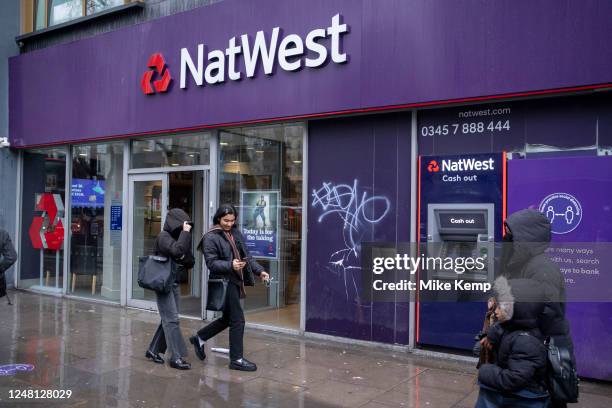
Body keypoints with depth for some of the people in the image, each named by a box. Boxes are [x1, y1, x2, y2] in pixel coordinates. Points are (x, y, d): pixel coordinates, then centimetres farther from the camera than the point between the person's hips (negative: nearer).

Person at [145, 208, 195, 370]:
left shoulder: (178, 236, 11)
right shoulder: (163, 236, -11)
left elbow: (190, 262, 11)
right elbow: (177, 251, -31)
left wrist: (182, 260, -9)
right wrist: (185, 232, -21)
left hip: (174, 283, 8)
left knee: (168, 319, 10)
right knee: (172, 319, -8)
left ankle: (153, 350, 22)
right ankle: (176, 358, -5)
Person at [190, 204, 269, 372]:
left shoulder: (235, 233, 12)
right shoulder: (211, 237, -9)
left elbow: (246, 256, 15)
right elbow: (211, 263, -14)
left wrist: (259, 271, 4)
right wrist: (230, 265, -29)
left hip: (235, 281, 8)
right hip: (223, 282, -8)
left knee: (228, 318, 18)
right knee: (238, 320, -4)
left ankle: (199, 338, 36)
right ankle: (236, 359, 10)